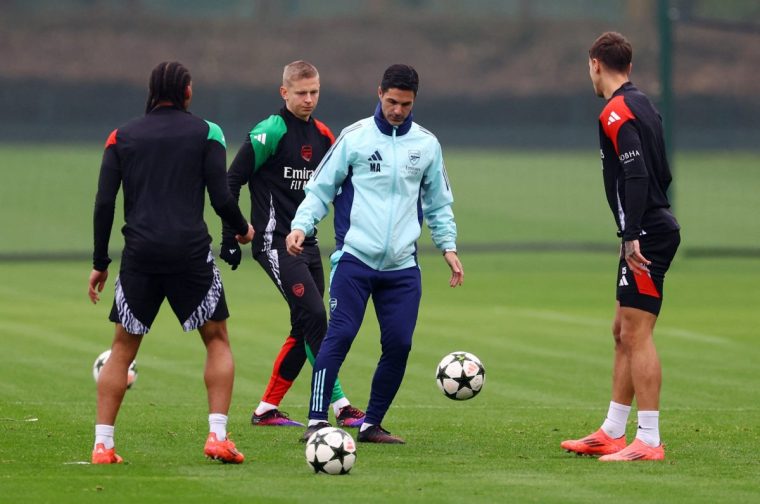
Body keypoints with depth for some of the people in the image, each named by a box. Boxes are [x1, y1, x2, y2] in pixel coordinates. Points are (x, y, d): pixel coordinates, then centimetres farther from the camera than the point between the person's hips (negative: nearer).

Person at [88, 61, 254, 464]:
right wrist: (242, 230, 17)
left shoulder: (122, 137, 10)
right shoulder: (206, 133, 4)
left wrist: (100, 262, 10)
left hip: (140, 253, 2)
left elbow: (104, 202, 4)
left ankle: (102, 445, 3)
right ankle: (218, 437, 0)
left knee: (123, 348, 11)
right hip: (190, 252, -2)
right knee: (217, 339, 13)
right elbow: (221, 198, -3)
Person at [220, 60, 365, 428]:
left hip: (307, 244, 8)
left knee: (305, 329, 7)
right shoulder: (270, 132, -10)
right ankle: (341, 408, -16)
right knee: (313, 317, -16)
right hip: (275, 243, -8)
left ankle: (267, 410, 16)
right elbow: (232, 181, -8)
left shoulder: (322, 136, 12)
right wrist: (230, 235, -11)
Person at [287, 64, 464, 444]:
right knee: (340, 335, -14)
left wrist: (448, 246, 11)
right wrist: (301, 226, -11)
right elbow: (319, 189, 4)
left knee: (399, 344, -2)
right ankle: (316, 421, -11)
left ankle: (372, 425, 12)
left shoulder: (427, 144, 10)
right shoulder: (354, 138, 1)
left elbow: (438, 204, 21)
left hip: (402, 266, 3)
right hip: (355, 257, -3)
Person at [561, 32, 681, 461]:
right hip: (658, 228, 10)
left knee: (636, 334, -10)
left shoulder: (616, 113, -12)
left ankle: (649, 442, -11)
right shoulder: (643, 106, 16)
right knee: (624, 333, 15)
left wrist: (633, 236, -23)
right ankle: (612, 434, 20)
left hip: (646, 236, -10)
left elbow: (636, 177, -22)